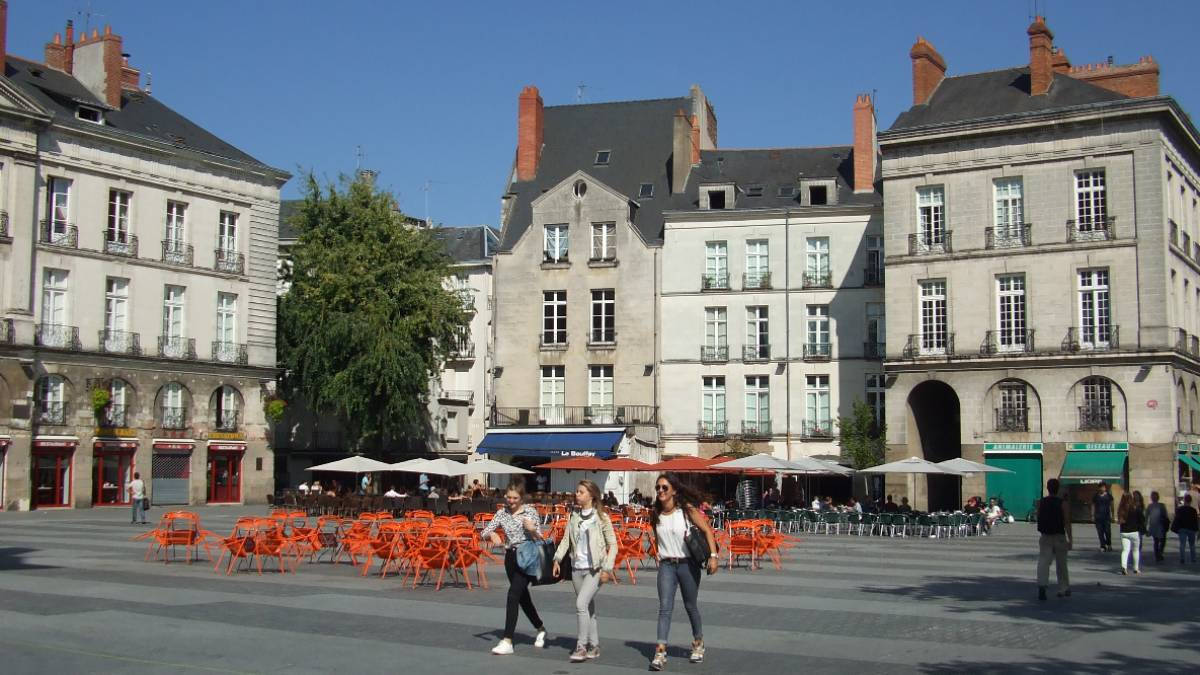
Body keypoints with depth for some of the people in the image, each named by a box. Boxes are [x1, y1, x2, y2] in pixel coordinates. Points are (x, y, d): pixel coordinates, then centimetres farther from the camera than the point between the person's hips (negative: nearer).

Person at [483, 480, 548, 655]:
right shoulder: (502, 513, 6)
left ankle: (507, 641, -17)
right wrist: (492, 534, -18)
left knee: (513, 595, -17)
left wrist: (532, 530, -27)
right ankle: (540, 629, 39)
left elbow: (539, 539, -6)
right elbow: (483, 533, 4)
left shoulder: (530, 511, -6)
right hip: (510, 557, 6)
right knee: (523, 597, 15)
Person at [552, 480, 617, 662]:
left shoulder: (601, 517, -6)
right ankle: (594, 646, 21)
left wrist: (607, 568, -11)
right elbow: (566, 539, 8)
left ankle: (581, 646, -11)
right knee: (588, 608, 11)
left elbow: (613, 545, -5)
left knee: (581, 603, -18)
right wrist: (557, 558, -6)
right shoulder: (574, 516, 8)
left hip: (595, 568, -5)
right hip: (577, 568, 5)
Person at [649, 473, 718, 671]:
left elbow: (707, 530, -9)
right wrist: (659, 556, 13)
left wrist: (713, 556, -16)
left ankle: (698, 643, 35)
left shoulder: (687, 510, -10)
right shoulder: (656, 514, 3)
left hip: (688, 563, -3)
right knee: (665, 607, -9)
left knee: (690, 606, 12)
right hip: (666, 565, 3)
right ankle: (660, 652, -15)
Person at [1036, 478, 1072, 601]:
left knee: (1043, 562, -7)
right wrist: (1069, 539, -12)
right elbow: (1067, 522, -12)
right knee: (1061, 565, 14)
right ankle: (1064, 589, 27)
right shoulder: (1063, 503, -7)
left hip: (1045, 537, 1)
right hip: (1059, 537, -1)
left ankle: (1041, 585, -28)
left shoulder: (1040, 502, 1)